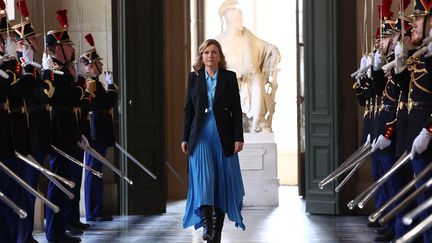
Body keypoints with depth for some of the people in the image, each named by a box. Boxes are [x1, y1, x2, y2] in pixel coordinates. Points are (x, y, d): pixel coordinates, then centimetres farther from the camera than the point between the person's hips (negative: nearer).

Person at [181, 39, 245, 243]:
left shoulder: (229, 77, 4)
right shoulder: (194, 77, 7)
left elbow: (236, 110, 2)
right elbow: (188, 109, 8)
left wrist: (238, 137, -5)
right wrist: (185, 138, 4)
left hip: (223, 136, 0)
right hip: (200, 135, 0)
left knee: (222, 182, 2)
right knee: (203, 176, -16)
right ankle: (206, 225, -18)